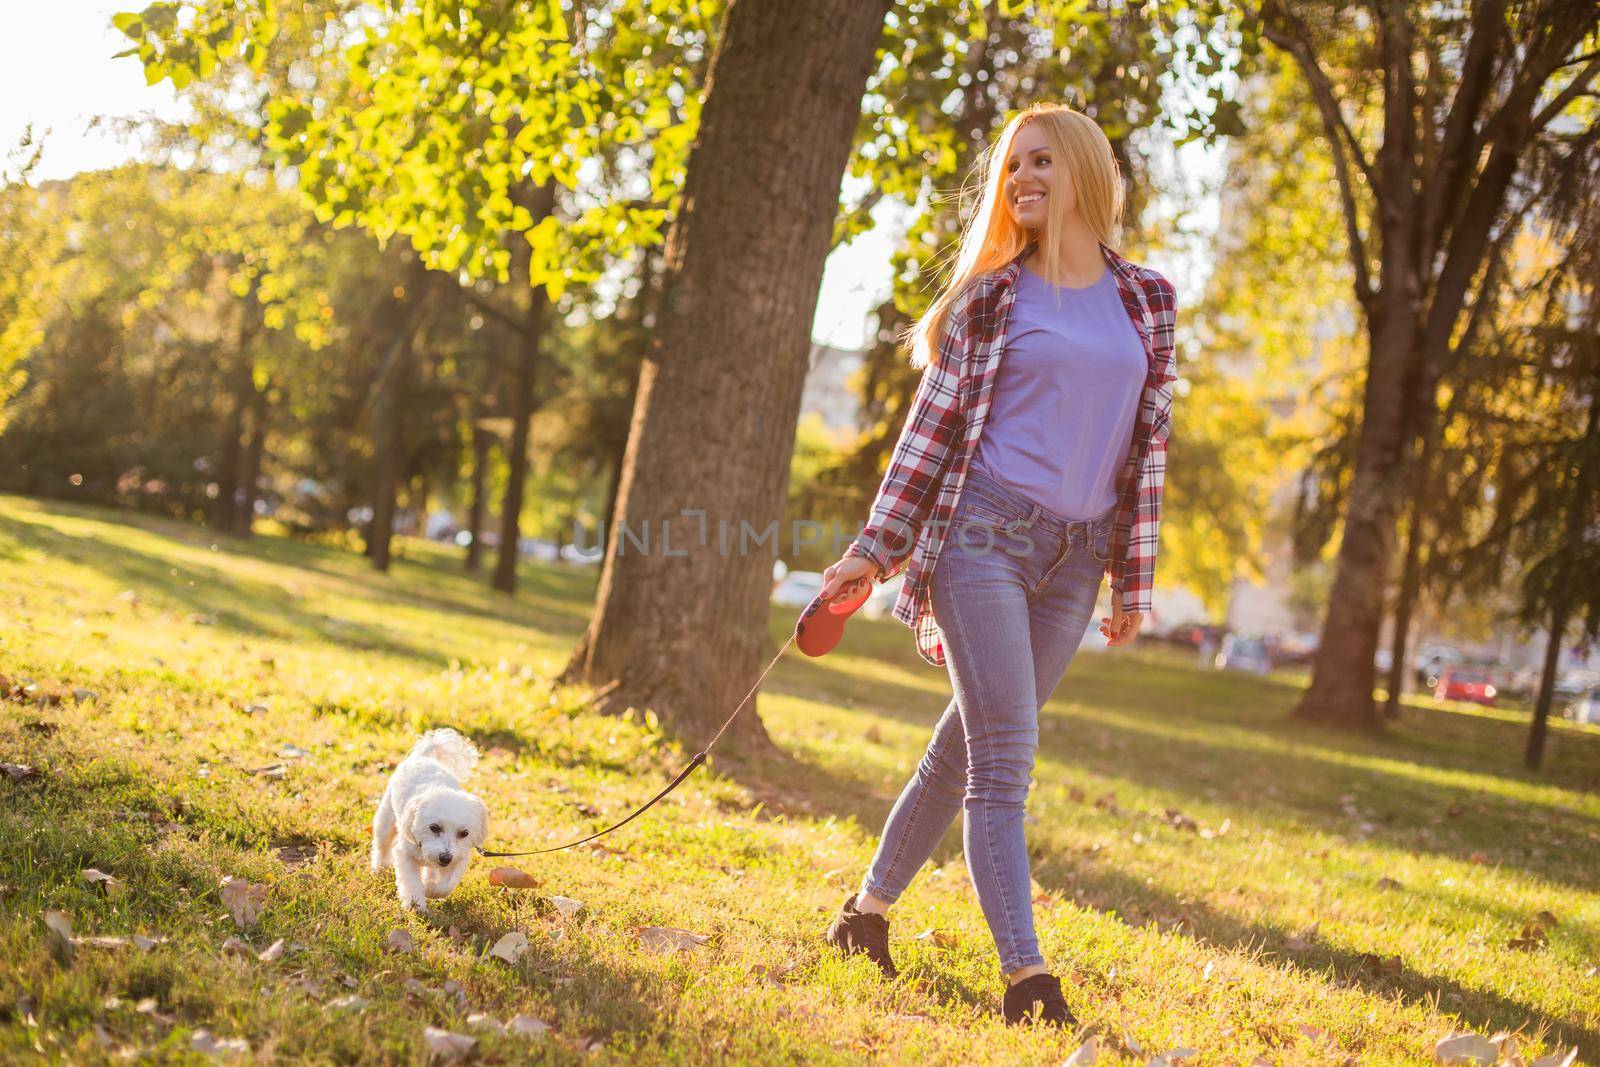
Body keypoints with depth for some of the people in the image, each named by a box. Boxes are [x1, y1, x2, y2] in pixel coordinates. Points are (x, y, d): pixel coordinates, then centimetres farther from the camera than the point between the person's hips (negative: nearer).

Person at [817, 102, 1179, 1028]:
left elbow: (1149, 443, 12)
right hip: (983, 533, -3)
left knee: (968, 745, 9)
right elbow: (935, 426, 3)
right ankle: (1026, 976, -13)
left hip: (1075, 556, 4)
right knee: (1005, 754, -11)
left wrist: (1134, 577, 10)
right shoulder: (990, 296, 3)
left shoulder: (1147, 300, 11)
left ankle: (869, 910, 25)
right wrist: (871, 553, -1)